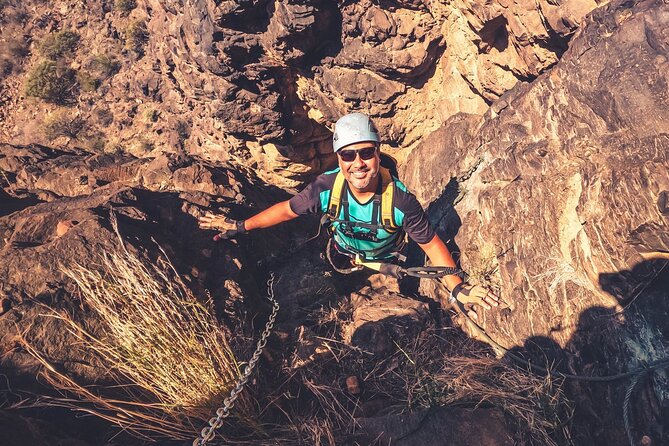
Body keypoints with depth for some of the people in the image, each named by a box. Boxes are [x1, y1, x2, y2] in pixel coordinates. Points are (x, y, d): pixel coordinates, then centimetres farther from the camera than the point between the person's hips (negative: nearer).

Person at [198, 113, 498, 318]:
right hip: (341, 261, 2)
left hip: (385, 265, -1)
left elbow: (432, 244, -27)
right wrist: (239, 226, -10)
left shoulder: (400, 200, -39)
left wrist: (457, 288, -36)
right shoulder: (326, 188, -33)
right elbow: (287, 210, -16)